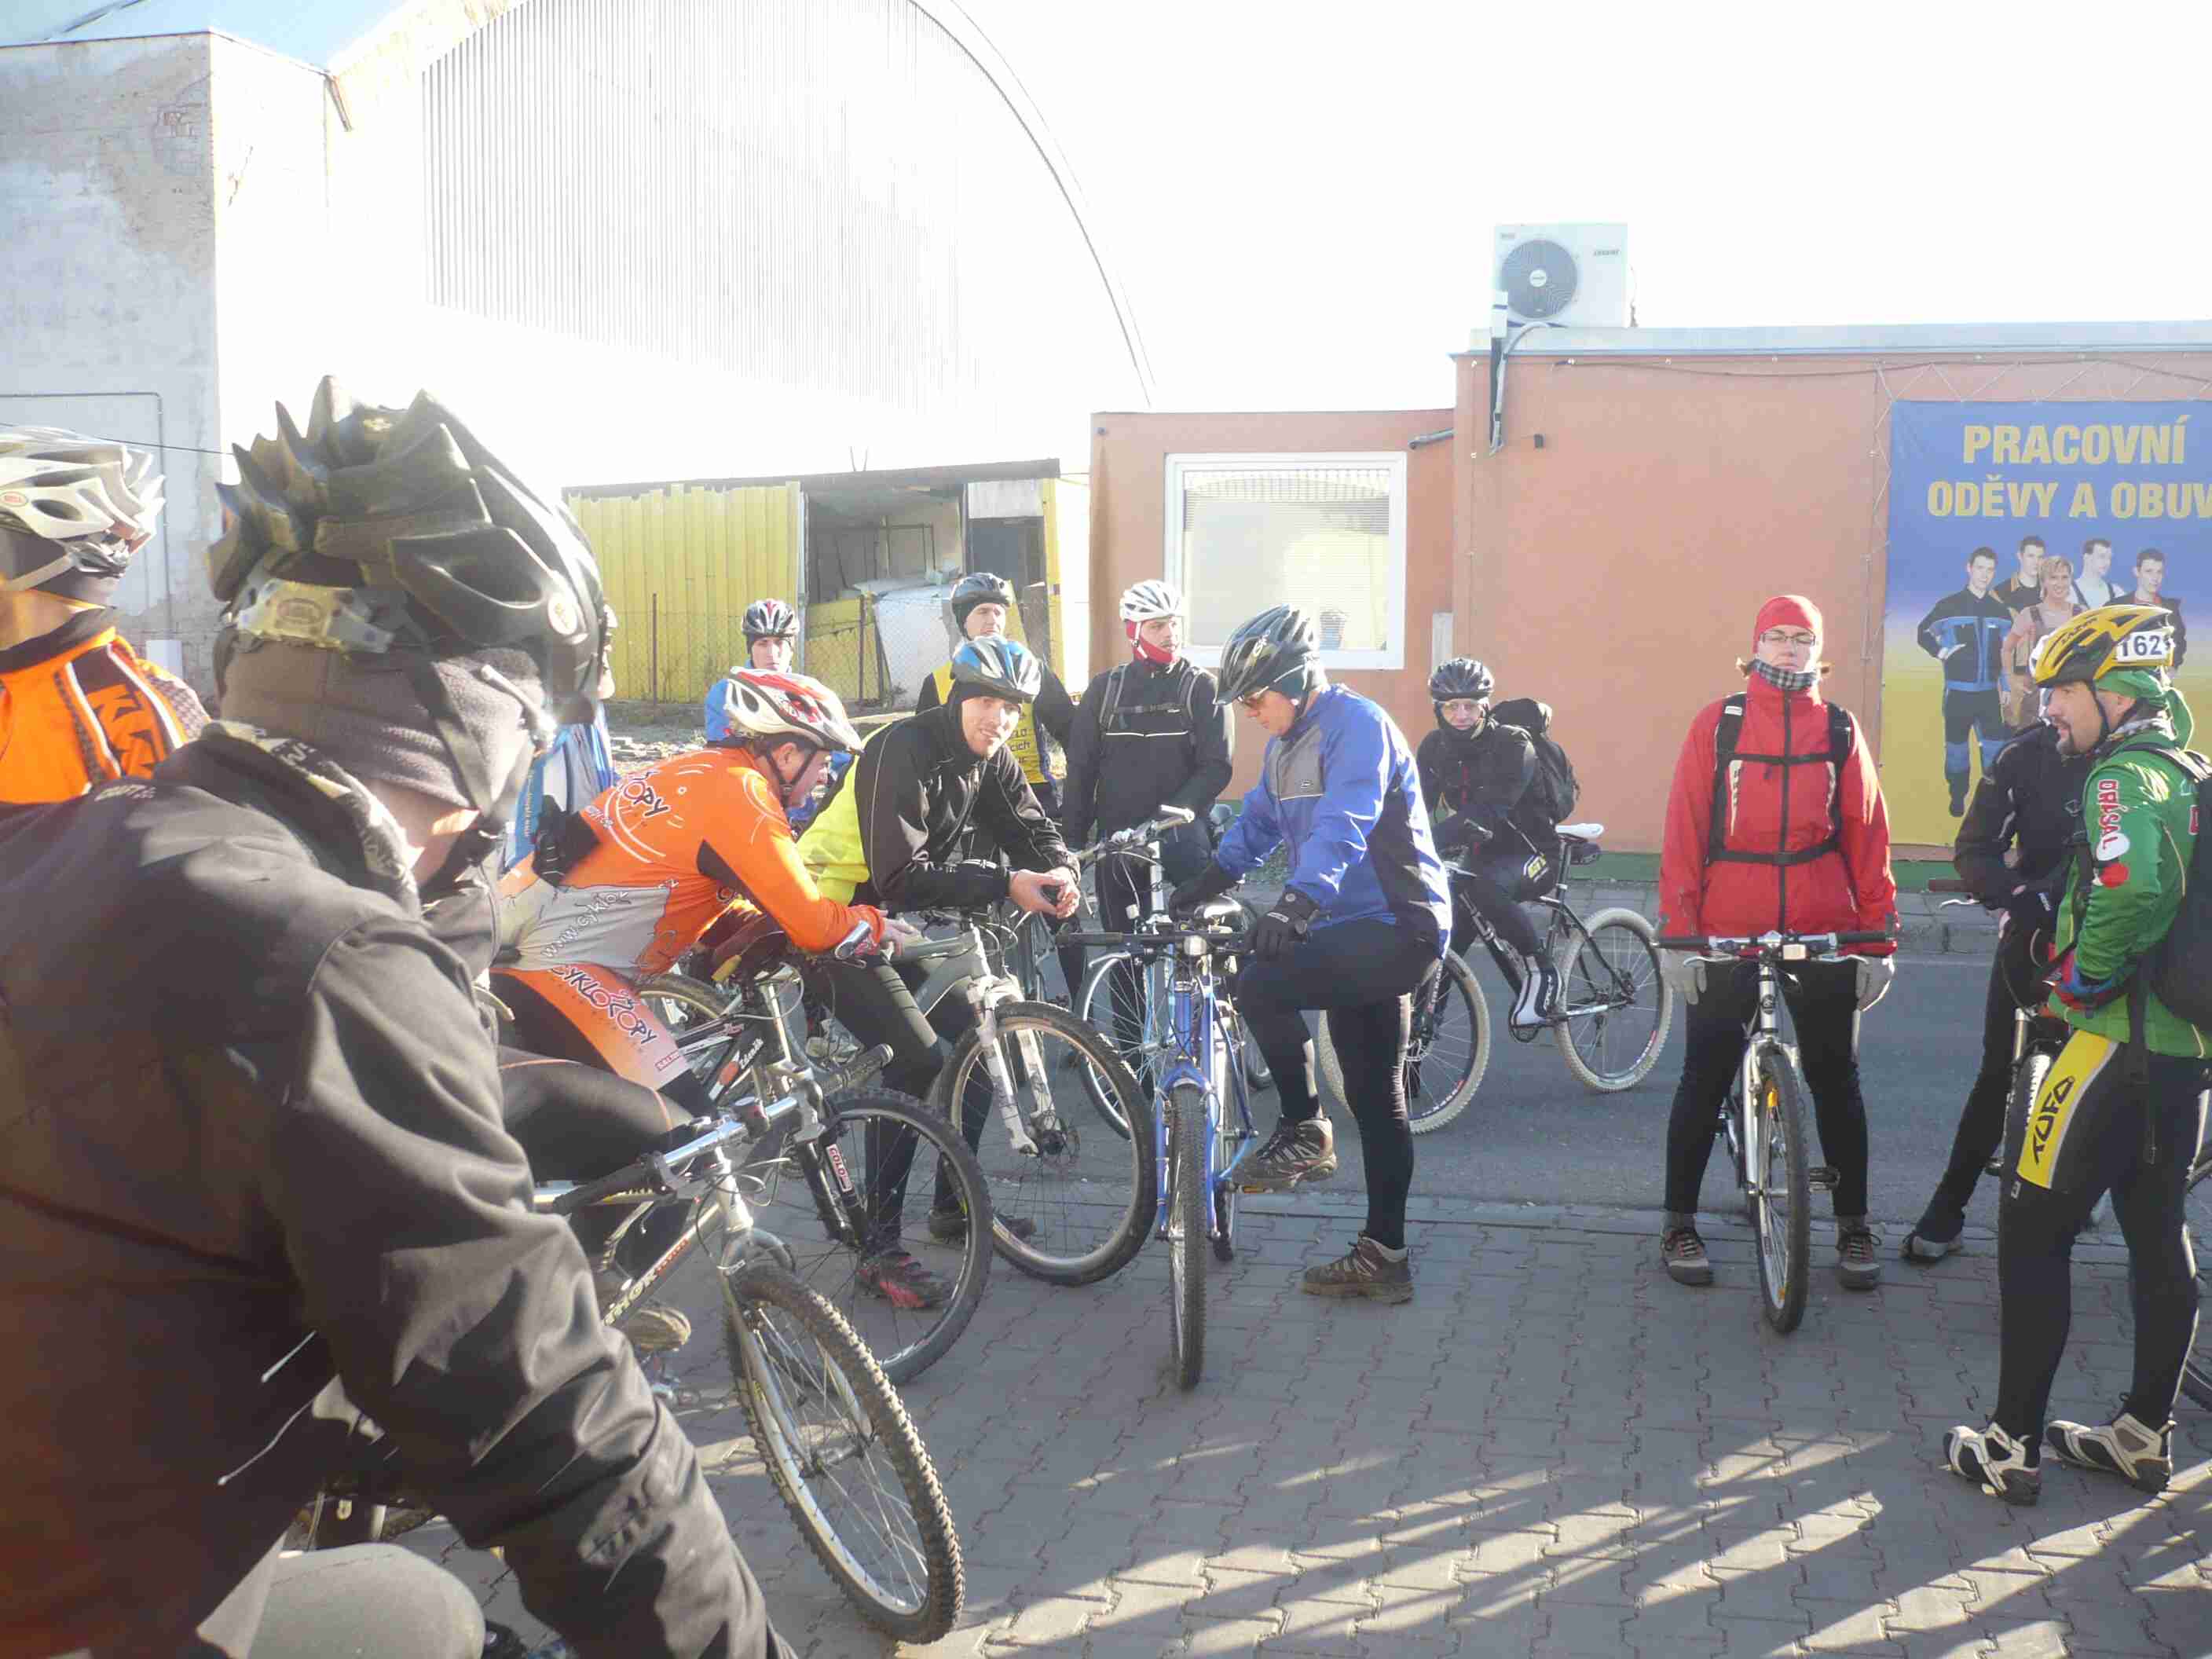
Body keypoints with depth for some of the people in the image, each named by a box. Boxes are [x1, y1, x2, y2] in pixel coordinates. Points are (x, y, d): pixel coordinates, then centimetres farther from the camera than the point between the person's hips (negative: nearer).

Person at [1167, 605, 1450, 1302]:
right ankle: (1383, 1257, 19)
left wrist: (1300, 900, -45)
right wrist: (1196, 890, 14)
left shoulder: (1356, 724, -16)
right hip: (1356, 931, 10)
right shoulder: (1287, 744, 13)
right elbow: (1257, 825, 24)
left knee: (1260, 983, -27)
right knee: (1375, 1099, 12)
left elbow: (1344, 821, -32)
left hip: (1396, 929, -10)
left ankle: (1303, 1132, -9)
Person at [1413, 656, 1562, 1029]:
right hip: (1483, 852, 6)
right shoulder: (1434, 747, -3)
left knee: (1480, 885, -35)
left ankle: (1540, 971, -20)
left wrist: (1432, 842, -49)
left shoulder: (1513, 744, -21)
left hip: (1529, 851, -6)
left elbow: (1487, 809, -35)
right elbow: (1416, 803, -12)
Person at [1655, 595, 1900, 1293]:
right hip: (1728, 935, -1)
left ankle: (1853, 1226, 23)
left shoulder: (1840, 730, 6)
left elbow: (1868, 836, 5)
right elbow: (1684, 830, -1)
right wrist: (1679, 931, -7)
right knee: (1705, 1079, 5)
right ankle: (1680, 1221, 17)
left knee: (1836, 1080, 10)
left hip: (1824, 935, 2)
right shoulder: (1717, 723, 1)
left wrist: (1878, 936, 0)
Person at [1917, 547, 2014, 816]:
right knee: (1957, 746, 6)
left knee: (1996, 748, -1)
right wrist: (1940, 652, -8)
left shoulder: (2000, 610, 8)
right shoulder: (1949, 605, -3)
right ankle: (1957, 799, 15)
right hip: (1958, 691, -2)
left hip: (1989, 692, 3)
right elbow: (1922, 632, 7)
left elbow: (2007, 653, 13)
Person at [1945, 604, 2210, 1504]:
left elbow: (2132, 891, -33)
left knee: (2032, 1230, -2)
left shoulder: (2124, 778, -15)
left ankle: (2011, 1445, 2)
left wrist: (2081, 979, -18)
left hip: (2118, 1040, -10)